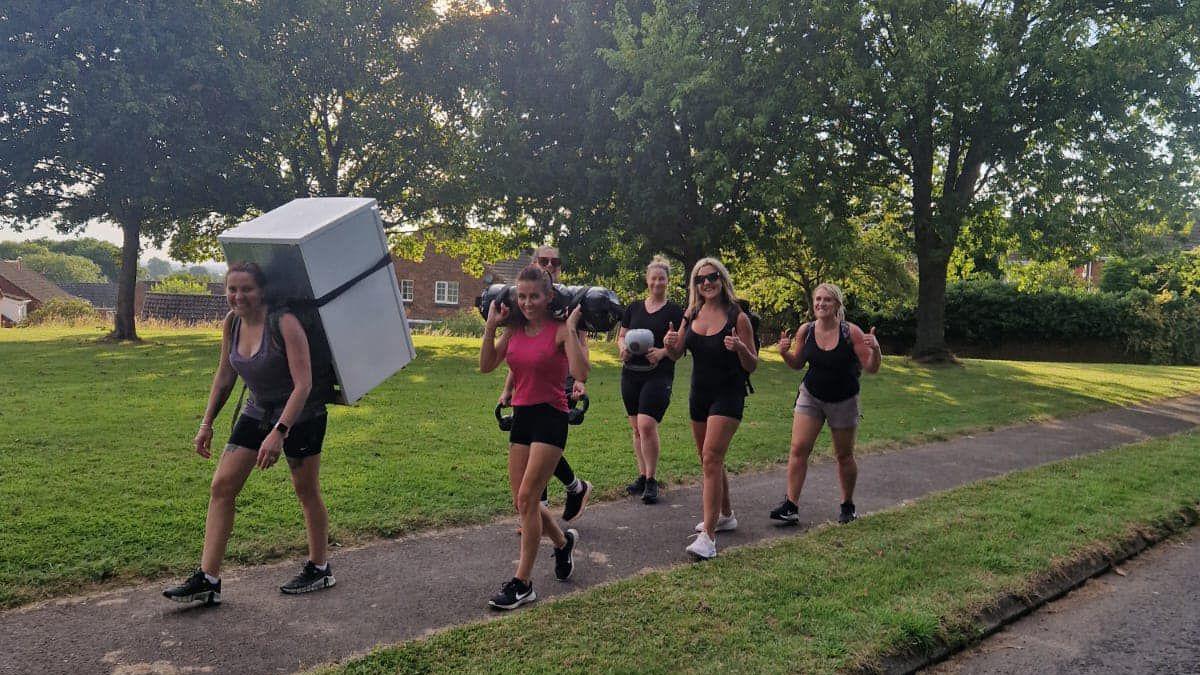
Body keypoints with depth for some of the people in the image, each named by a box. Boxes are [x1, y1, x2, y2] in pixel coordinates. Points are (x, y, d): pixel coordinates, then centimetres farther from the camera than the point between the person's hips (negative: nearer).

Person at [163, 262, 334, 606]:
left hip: (300, 415, -6)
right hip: (257, 412, 7)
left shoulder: (284, 323, -24)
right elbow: (224, 376, 11)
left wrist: (278, 433, -32)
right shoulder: (231, 323, -3)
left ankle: (319, 570, 24)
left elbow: (303, 383, -27)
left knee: (307, 492, 6)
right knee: (221, 486, -1)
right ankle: (208, 579, 4)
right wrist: (207, 423, 10)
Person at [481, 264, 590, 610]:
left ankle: (522, 584, 1)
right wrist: (491, 325, 0)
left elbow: (580, 373, -24)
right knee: (522, 499, 10)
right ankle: (563, 541, 38)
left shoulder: (561, 329, -11)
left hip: (550, 417, -7)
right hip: (521, 416, 7)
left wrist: (571, 328, -23)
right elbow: (486, 365, 5)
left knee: (527, 497, -10)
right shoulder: (515, 329, 7)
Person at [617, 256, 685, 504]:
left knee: (647, 425, -17)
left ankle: (651, 481, -4)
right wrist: (623, 348, -6)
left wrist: (663, 352, -18)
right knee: (636, 427, 9)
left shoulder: (675, 311, 2)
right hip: (631, 374, 5)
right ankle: (642, 477, 22)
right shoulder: (633, 308, 12)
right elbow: (621, 336, 16)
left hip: (659, 375, -4)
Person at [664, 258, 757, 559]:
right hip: (699, 394, 6)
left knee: (711, 458, -16)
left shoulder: (737, 317, -10)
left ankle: (708, 537, -15)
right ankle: (725, 515, 37)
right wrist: (669, 343, -13)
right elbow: (677, 354, 9)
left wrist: (740, 348, -28)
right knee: (710, 460, 17)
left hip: (728, 396, -6)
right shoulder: (692, 314, 3)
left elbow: (752, 366, -7)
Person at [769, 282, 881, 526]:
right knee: (798, 448, -8)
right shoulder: (805, 331, -7)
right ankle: (790, 506, -3)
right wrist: (784, 352, -13)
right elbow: (797, 363, 7)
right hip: (810, 396, 2)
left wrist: (875, 350, -31)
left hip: (843, 402, -2)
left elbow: (871, 368, -12)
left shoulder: (851, 332, -16)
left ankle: (848, 506, 30)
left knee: (844, 456, 10)